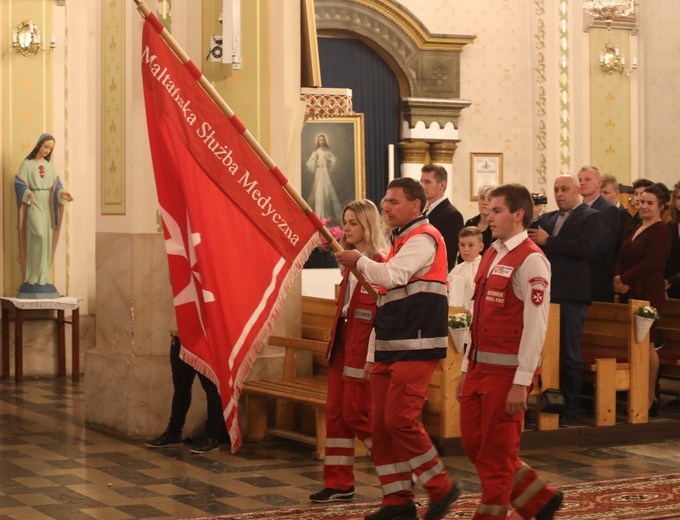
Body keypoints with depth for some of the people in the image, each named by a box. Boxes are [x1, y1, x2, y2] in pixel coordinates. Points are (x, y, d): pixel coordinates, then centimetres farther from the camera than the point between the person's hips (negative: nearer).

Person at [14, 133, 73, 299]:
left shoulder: (50, 166, 16)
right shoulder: (27, 164, 2)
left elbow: (56, 186, 11)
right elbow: (19, 184, -5)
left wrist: (62, 194, -11)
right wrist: (27, 193, -26)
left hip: (48, 205, 5)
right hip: (33, 204, -5)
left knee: (46, 240, 0)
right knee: (39, 234, -25)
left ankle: (42, 278, 3)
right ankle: (32, 277, -20)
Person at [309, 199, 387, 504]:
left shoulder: (379, 262, -13)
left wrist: (372, 357, -20)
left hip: (362, 347, -9)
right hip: (342, 342, 9)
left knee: (356, 414, -4)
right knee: (335, 413, 8)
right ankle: (338, 484, 13)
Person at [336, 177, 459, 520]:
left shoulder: (423, 238, -11)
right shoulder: (400, 240, 19)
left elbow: (392, 276, -26)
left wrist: (358, 260, -8)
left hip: (416, 347, -10)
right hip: (389, 348, 10)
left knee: (399, 419, -14)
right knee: (380, 423, 7)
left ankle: (441, 487, 2)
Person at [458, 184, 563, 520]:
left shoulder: (531, 260, -13)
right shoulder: (491, 256, 14)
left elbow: (536, 325, -18)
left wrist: (521, 383, -20)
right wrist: (467, 368, 17)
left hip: (508, 370, -9)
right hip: (480, 365, 9)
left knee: (497, 451, 1)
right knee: (473, 443, 12)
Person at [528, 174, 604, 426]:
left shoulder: (591, 217, -1)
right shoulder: (546, 218, 18)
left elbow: (584, 247, -17)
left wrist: (548, 241, -13)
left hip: (571, 294, -6)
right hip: (546, 292, 6)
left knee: (570, 355, 0)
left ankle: (570, 410, 7)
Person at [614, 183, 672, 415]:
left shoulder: (661, 231, -6)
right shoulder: (634, 230, 17)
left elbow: (651, 262, -15)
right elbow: (621, 258, 13)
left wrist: (624, 279, -12)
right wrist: (618, 279, -6)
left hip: (649, 293, -7)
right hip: (629, 293, 7)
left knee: (646, 343, -7)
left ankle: (651, 398, 0)